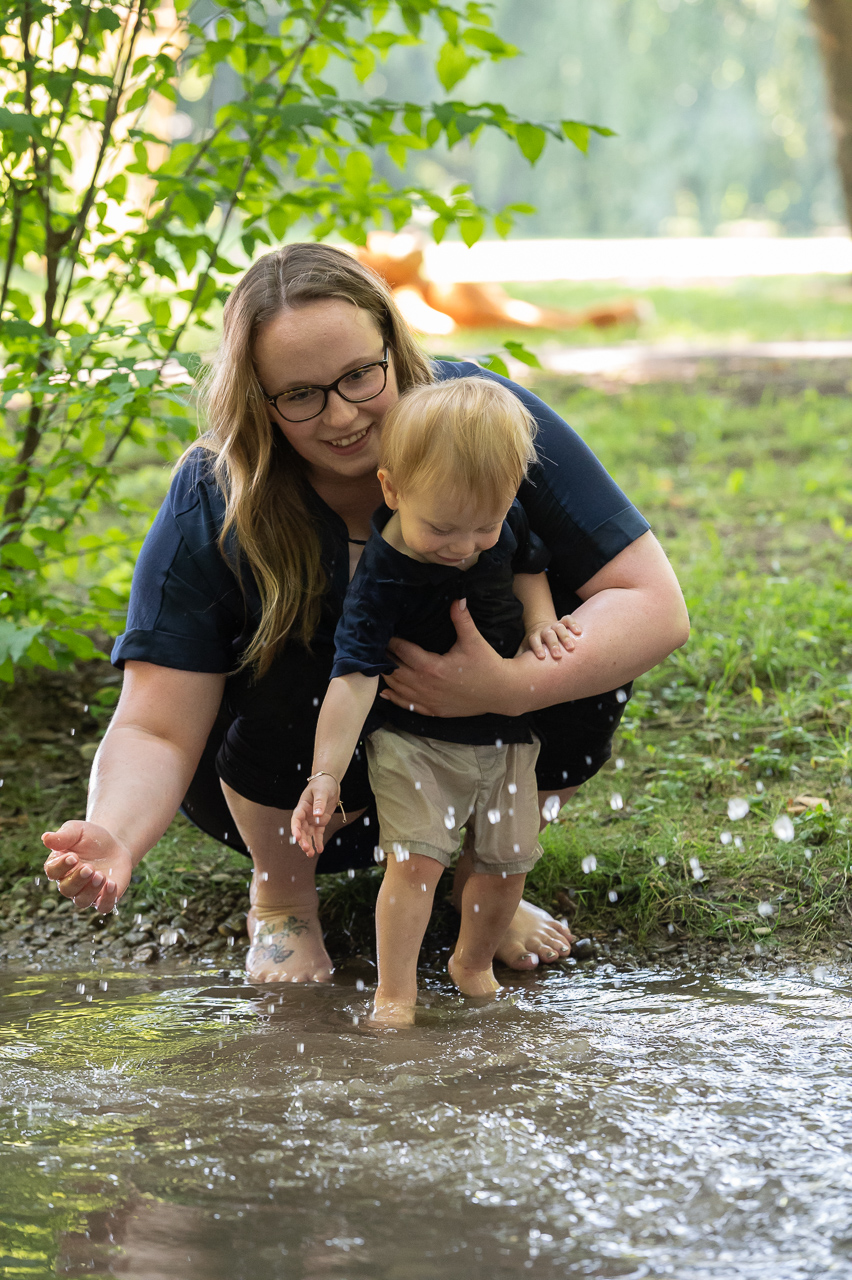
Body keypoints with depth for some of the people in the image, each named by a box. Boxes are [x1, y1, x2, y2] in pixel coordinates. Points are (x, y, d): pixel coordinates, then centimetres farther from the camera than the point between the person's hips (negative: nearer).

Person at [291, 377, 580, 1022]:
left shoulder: (506, 521, -11)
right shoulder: (382, 579, -27)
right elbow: (354, 678, -29)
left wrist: (540, 622, -6)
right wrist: (326, 774, -34)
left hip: (504, 732, 5)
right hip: (414, 737, -5)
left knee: (507, 863, 6)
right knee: (415, 859, -17)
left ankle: (473, 962, 32)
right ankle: (395, 994, -4)